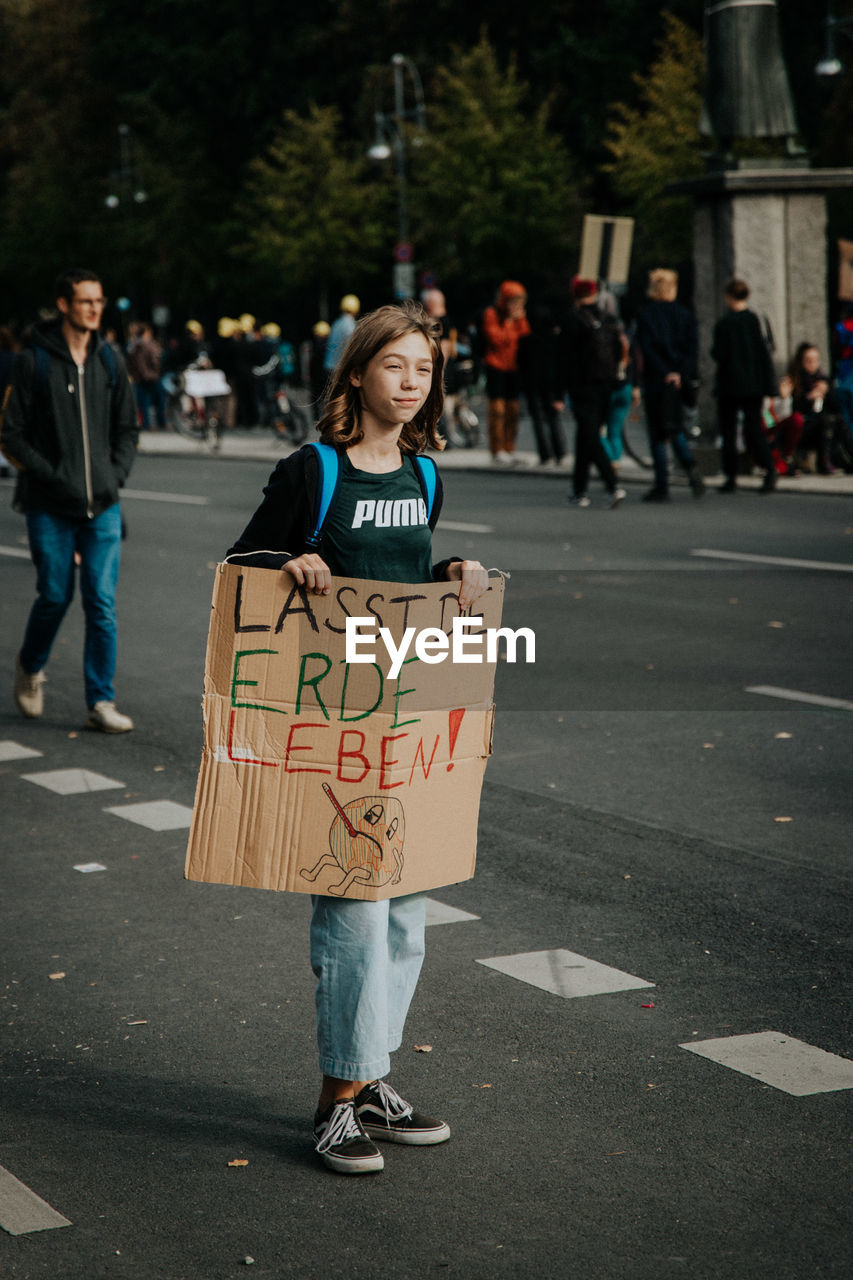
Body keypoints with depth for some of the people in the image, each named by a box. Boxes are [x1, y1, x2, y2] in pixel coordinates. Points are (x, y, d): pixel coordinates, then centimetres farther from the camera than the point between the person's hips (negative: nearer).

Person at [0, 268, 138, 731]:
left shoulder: (110, 362, 9)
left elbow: (127, 428, 17)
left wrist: (116, 474, 3)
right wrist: (51, 475, -12)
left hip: (103, 505, 3)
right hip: (50, 506, -3)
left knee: (102, 603, -1)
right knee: (54, 596, 5)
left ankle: (101, 701, 5)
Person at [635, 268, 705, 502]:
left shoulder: (645, 314, -6)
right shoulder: (686, 314, 6)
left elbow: (647, 350, -15)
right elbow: (693, 348, -2)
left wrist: (667, 374, -14)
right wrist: (683, 375, -6)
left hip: (656, 380, -4)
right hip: (680, 380, 4)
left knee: (657, 434, 2)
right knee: (675, 429, 20)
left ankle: (662, 486, 2)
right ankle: (691, 468, -3)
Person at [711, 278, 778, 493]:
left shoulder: (724, 324, -12)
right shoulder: (756, 320, 0)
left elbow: (719, 354, -13)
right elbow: (765, 352, 0)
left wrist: (713, 349, 10)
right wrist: (769, 385, 5)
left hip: (729, 384, -4)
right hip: (754, 384, 4)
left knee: (728, 429, 7)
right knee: (753, 428, 7)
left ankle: (731, 477, 7)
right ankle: (768, 467, -14)